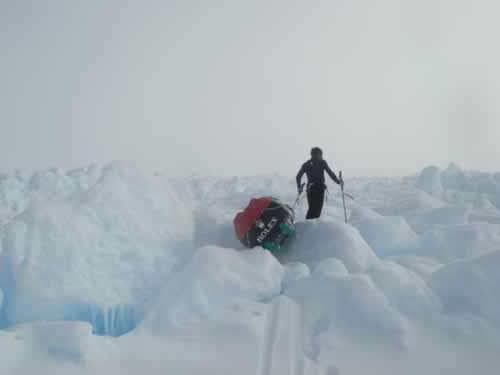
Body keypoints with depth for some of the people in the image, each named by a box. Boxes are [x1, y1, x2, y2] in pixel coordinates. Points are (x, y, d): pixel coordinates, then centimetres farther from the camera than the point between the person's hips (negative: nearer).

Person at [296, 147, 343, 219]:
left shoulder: (306, 164, 12)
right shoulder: (322, 162, 2)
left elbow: (298, 176, 8)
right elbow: (330, 173, -1)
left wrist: (299, 187, 18)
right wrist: (338, 182, 9)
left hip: (310, 189, 4)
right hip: (319, 188, -4)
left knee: (311, 208, 15)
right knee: (318, 208, -2)